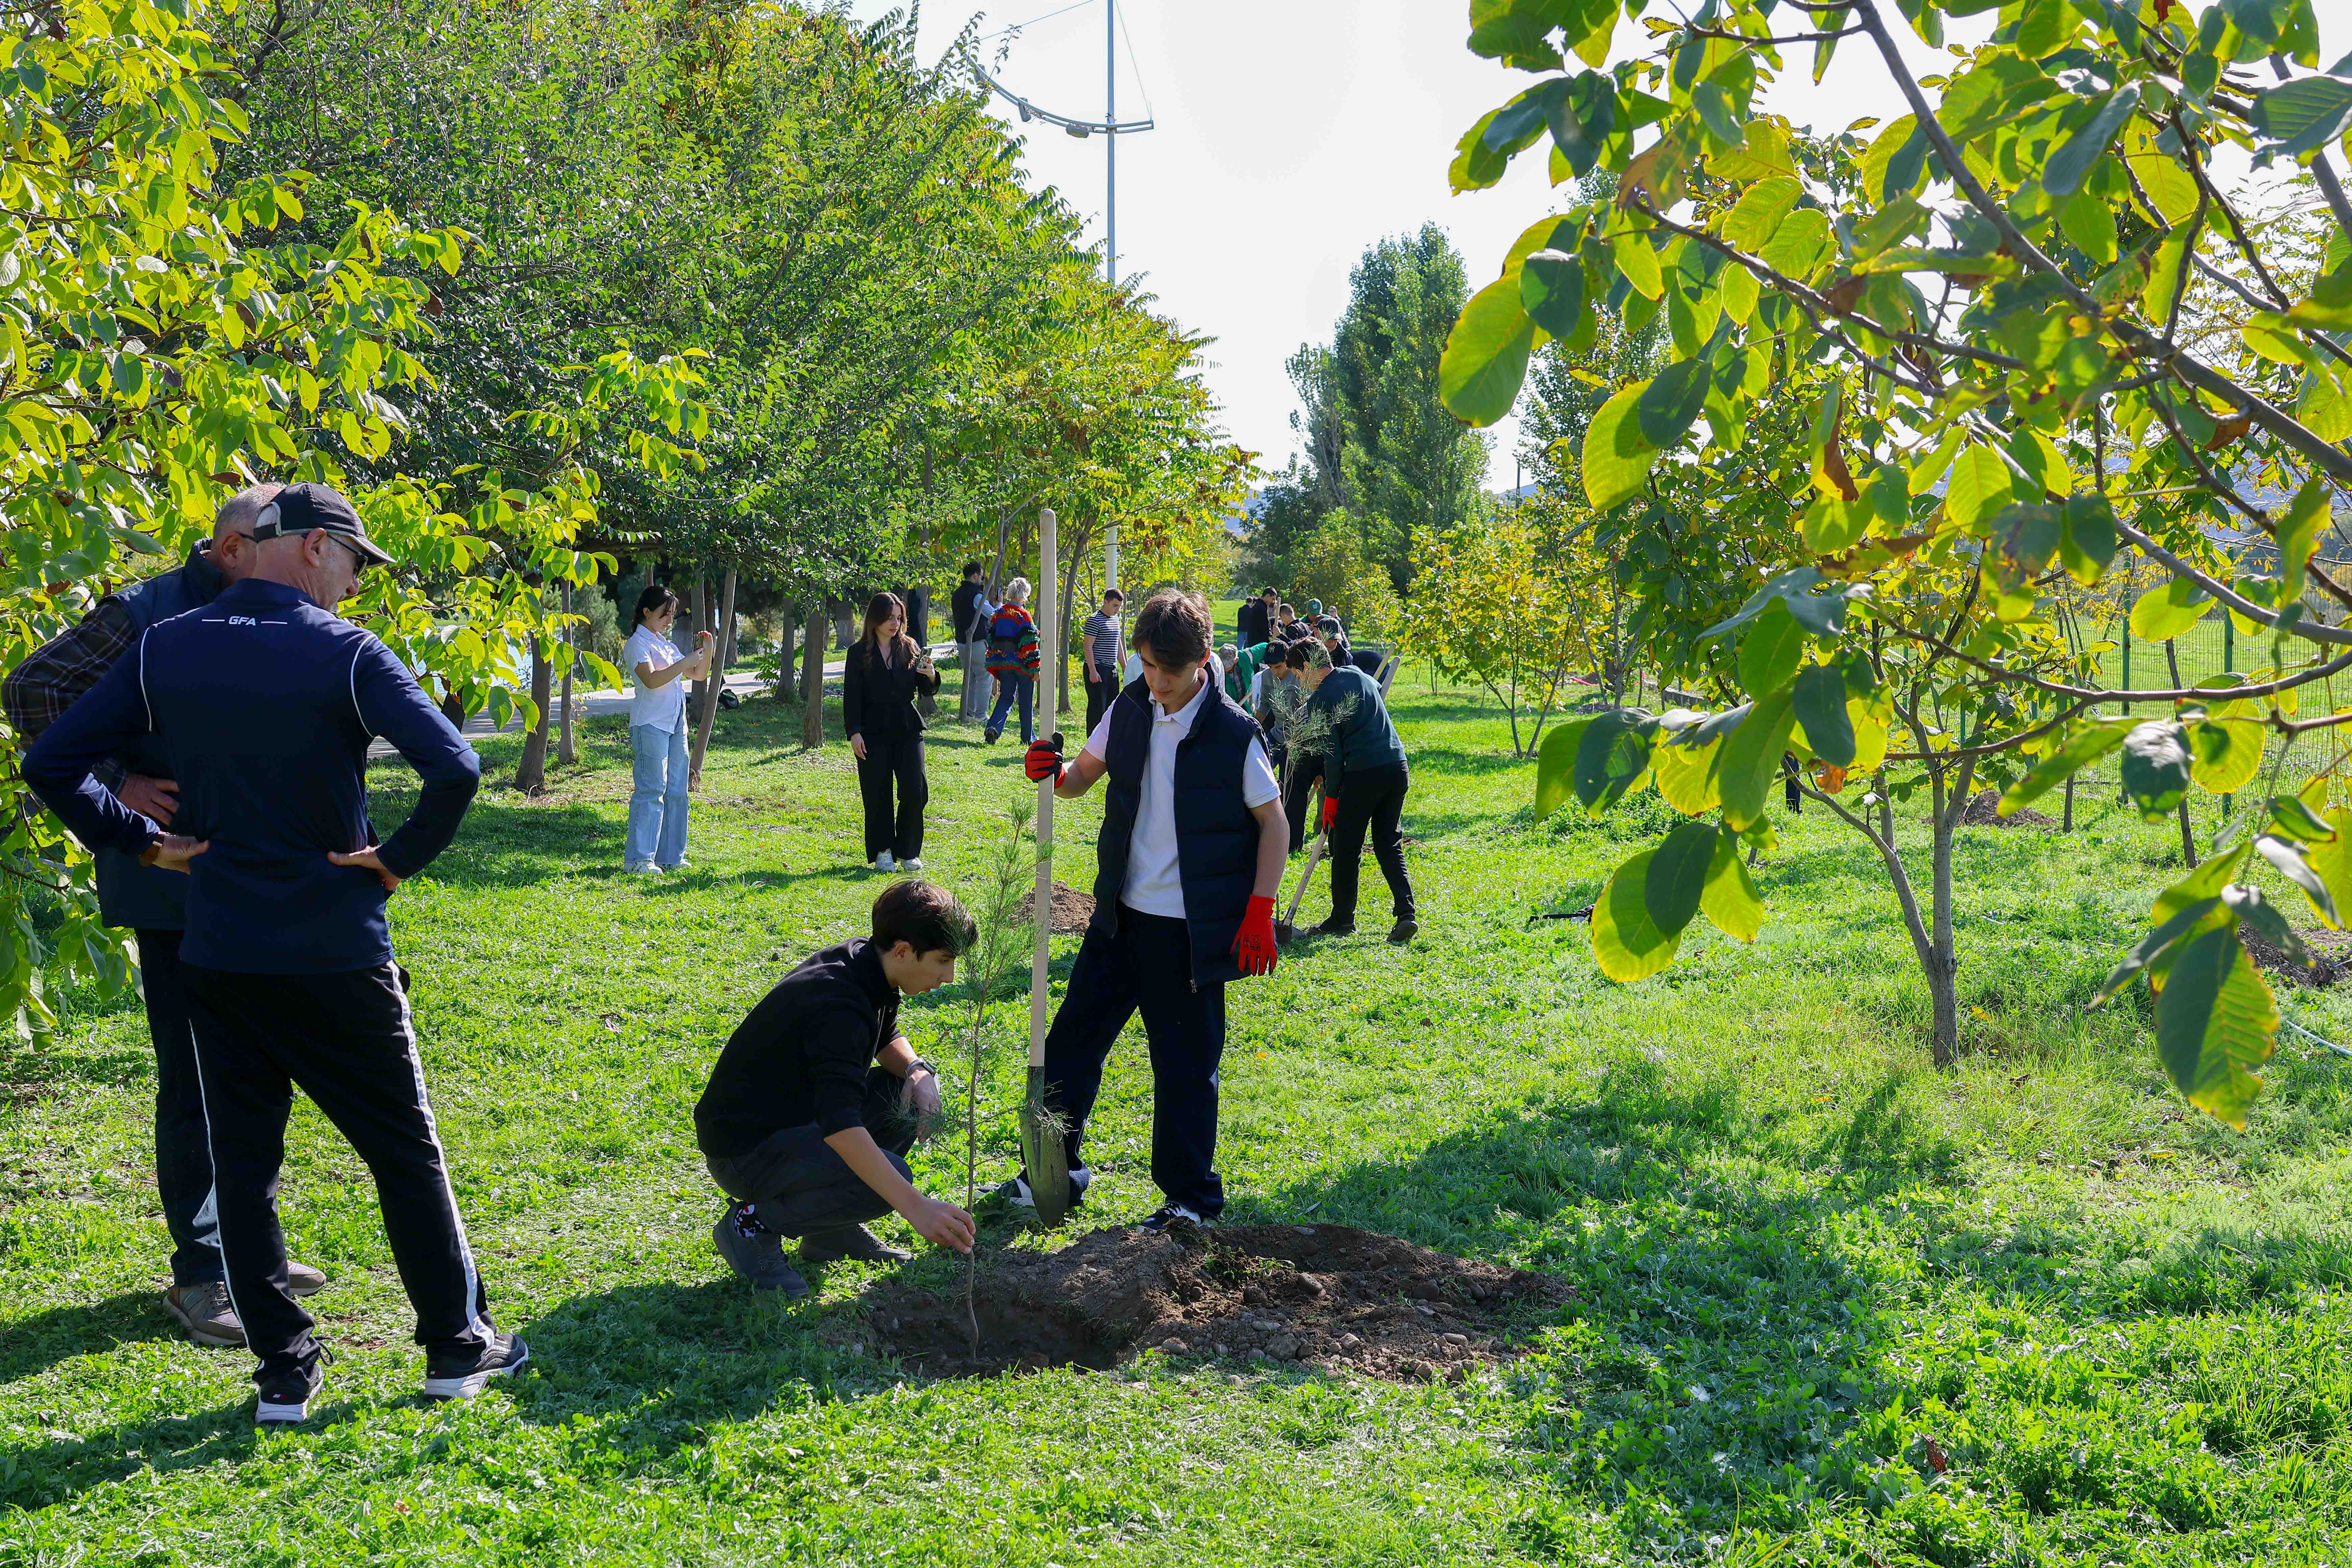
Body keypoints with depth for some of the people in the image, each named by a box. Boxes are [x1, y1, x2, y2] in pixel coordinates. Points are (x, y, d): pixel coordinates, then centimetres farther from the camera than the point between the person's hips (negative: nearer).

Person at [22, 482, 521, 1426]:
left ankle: (284, 1374, 15)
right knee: (407, 1156, 11)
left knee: (242, 1165, 12)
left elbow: (50, 763, 2)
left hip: (216, 958, 4)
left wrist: (142, 843, 7)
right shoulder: (347, 655, -11)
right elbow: (456, 770, -23)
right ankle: (457, 1347, 20)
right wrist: (401, 860, -9)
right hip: (338, 962, -3)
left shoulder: (164, 651, 2)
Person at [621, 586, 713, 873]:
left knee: (677, 792, 7)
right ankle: (638, 859, -9)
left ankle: (669, 856, 13)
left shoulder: (666, 645, 19)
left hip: (676, 724, 9)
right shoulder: (638, 644, -6)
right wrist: (687, 661, -22)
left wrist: (707, 652, 7)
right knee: (651, 790, -11)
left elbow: (697, 675, 24)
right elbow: (652, 680, -22)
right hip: (651, 724, -9)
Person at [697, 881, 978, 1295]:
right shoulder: (837, 1005, -30)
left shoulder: (864, 962, -1)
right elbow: (839, 1125, -41)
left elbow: (886, 1038, 18)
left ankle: (834, 1229, 9)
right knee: (890, 1181, -27)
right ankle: (753, 1225, -7)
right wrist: (916, 1207, -47)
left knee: (914, 1098, 1)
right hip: (745, 1149, -10)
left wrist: (916, 1068, -6)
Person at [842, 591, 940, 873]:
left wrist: (930, 676, -14)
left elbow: (926, 691, 8)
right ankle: (883, 852, 13)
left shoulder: (910, 648, 8)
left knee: (915, 791, -7)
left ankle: (908, 852, 6)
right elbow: (852, 696, 0)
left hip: (907, 730, 2)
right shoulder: (859, 654, 2)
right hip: (874, 733, -2)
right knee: (878, 796, -1)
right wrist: (854, 733, -9)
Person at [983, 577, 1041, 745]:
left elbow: (991, 638, 11)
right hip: (1021, 662, -5)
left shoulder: (998, 613, 6)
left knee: (1006, 698, 9)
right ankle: (1029, 737, 14)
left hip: (1001, 662, 5)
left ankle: (993, 728, -14)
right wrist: (1035, 668, -11)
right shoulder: (1023, 615, -12)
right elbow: (1029, 643, -14)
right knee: (1026, 701, 8)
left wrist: (995, 665, 19)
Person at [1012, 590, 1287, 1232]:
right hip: (1122, 915, 5)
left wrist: (1259, 913, -11)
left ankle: (1193, 1198, 19)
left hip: (1192, 930, -5)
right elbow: (1083, 777, 12)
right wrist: (1055, 773, -11)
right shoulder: (1129, 711, 2)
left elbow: (1273, 824, -6)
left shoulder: (1235, 734, -12)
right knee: (1071, 1041, 10)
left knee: (1187, 1065, 4)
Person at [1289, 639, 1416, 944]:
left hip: (1362, 773, -7)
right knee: (1389, 843, 12)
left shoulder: (1319, 700, -8)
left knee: (1347, 848, 7)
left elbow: (1332, 754, -9)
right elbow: (1378, 688, 38)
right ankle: (1406, 913, -1)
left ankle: (1343, 919, 16)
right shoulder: (1357, 675, 13)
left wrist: (1331, 796, 0)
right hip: (1397, 767, 7)